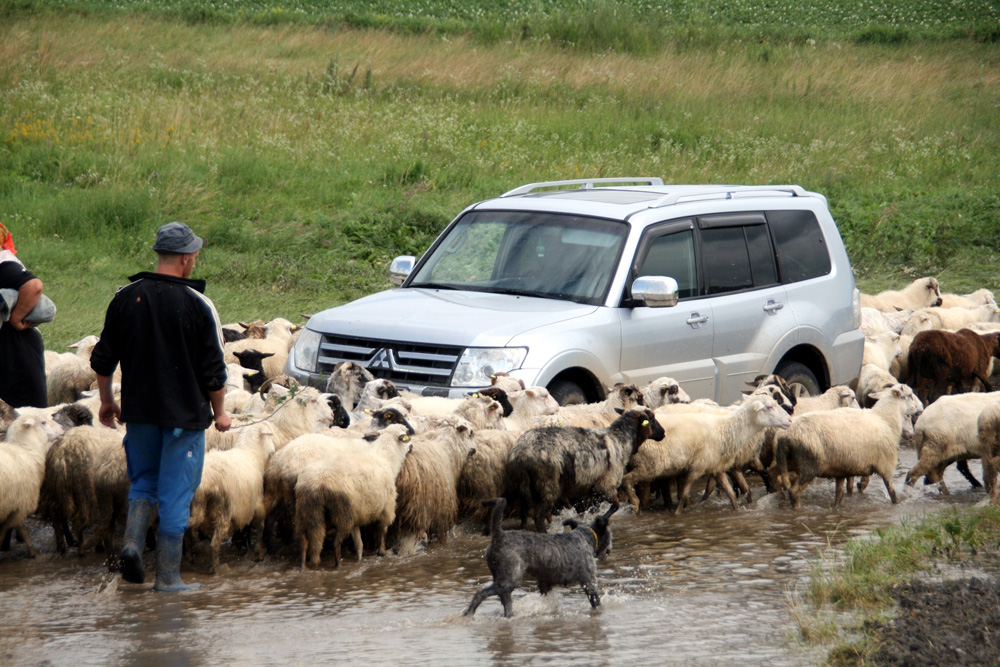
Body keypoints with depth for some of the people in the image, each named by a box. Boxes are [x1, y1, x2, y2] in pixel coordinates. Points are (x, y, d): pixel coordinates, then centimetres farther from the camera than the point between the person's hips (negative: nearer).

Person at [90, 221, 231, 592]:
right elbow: (213, 371, -8)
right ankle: (168, 578, 5)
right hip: (184, 415, -4)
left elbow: (102, 361, 6)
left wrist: (106, 402, 20)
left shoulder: (126, 298, 1)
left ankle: (132, 542, -4)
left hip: (139, 412, 4)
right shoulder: (197, 305, -11)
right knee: (176, 493, 3)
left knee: (144, 482, 21)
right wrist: (219, 412, 7)